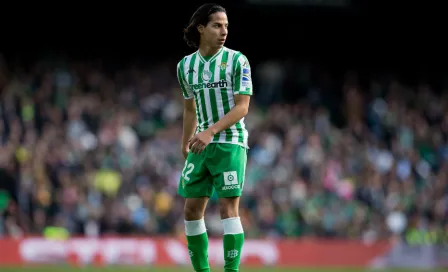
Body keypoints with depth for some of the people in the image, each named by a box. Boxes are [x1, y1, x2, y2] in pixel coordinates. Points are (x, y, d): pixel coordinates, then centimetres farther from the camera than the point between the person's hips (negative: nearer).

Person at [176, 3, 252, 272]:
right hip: (201, 147, 5)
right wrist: (185, 144, 19)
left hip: (230, 144, -5)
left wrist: (210, 132, -21)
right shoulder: (185, 65, 8)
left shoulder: (237, 61, -6)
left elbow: (242, 108, -11)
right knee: (192, 210, 2)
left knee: (229, 209, -11)